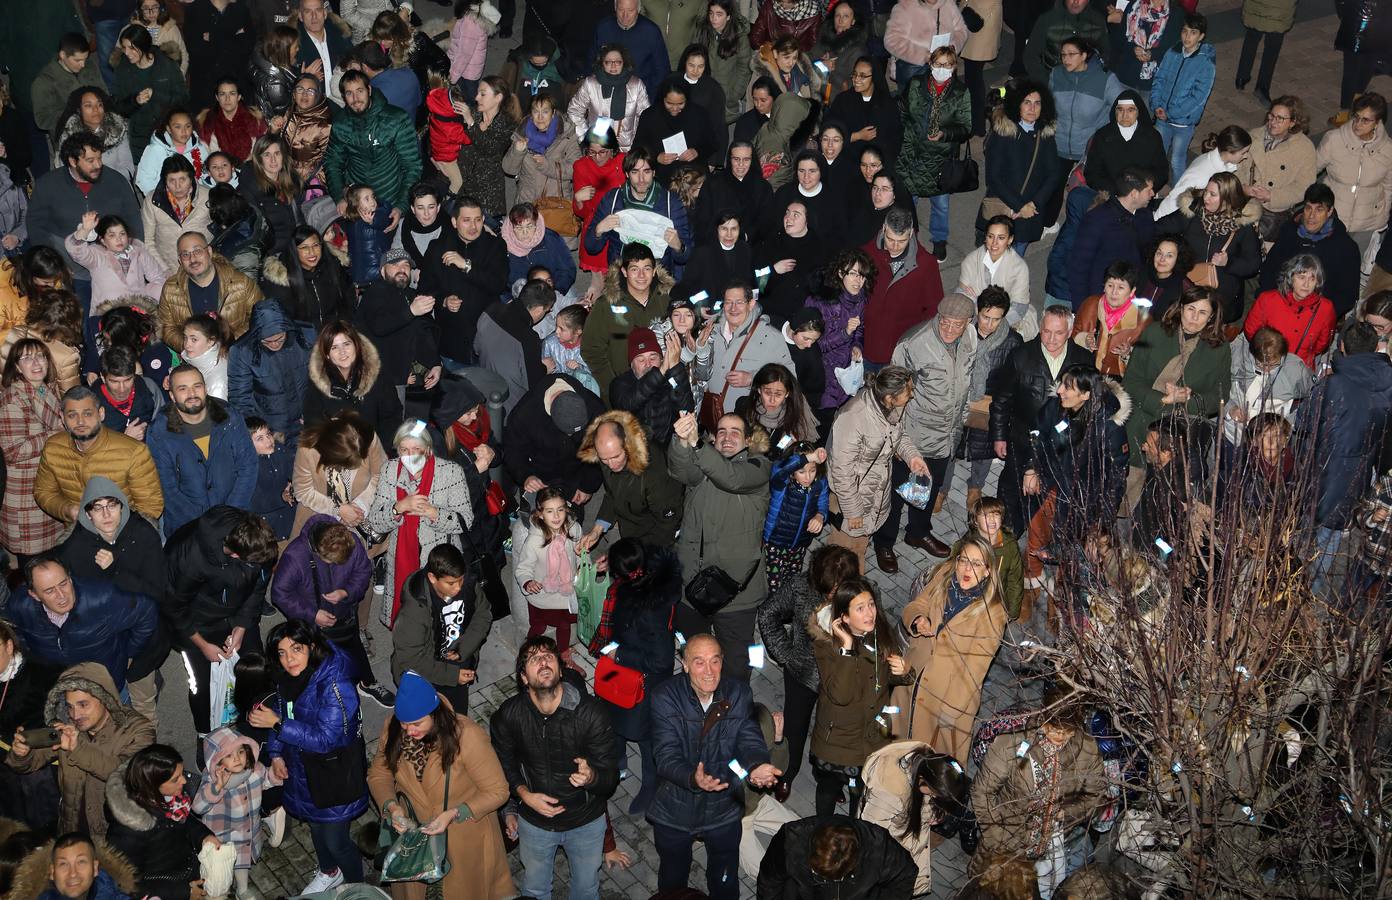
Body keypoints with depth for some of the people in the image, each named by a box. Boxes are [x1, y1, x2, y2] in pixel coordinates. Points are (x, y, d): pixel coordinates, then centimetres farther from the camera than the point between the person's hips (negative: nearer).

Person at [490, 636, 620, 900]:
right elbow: (504, 762, 1)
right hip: (534, 821, 1)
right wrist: (524, 794, -15)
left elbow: (611, 776, -22)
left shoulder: (591, 712, -26)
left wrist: (591, 777, -45)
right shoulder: (509, 714, -19)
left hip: (585, 820, -1)